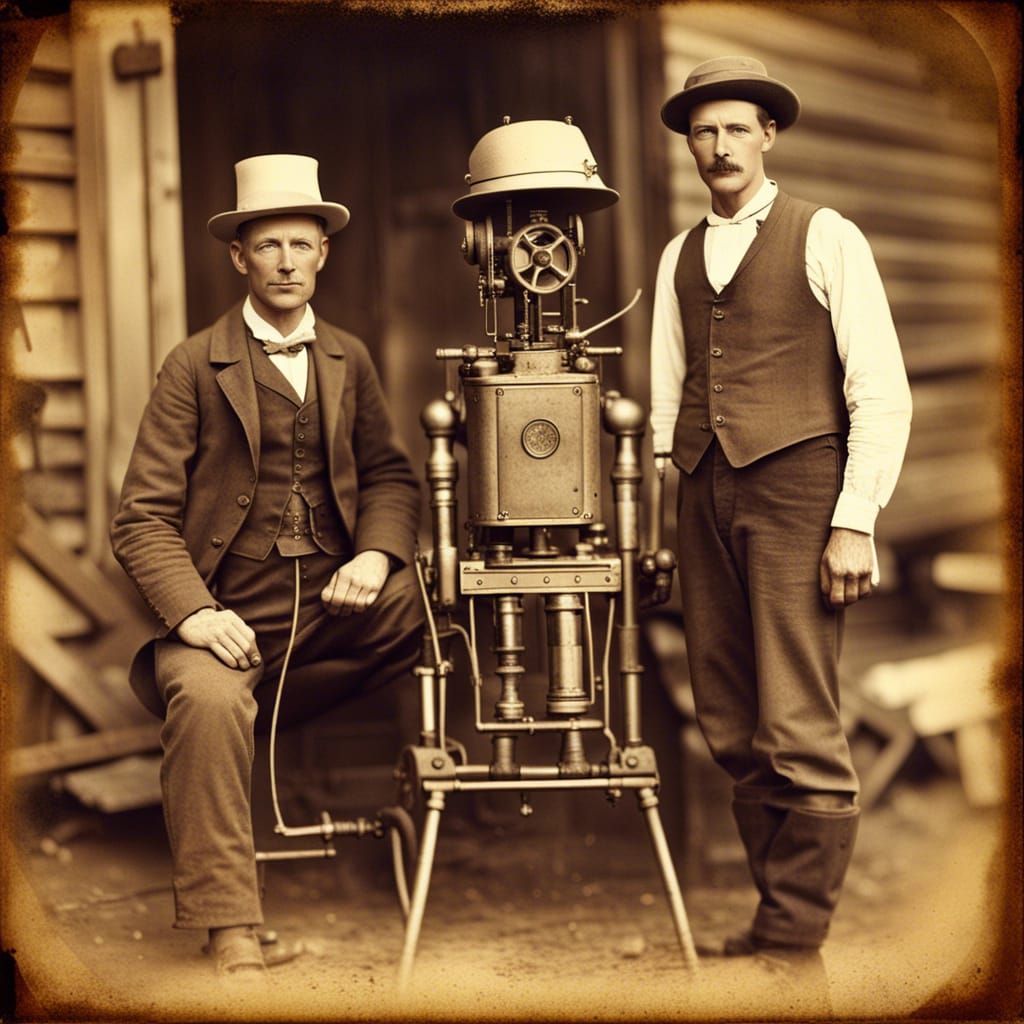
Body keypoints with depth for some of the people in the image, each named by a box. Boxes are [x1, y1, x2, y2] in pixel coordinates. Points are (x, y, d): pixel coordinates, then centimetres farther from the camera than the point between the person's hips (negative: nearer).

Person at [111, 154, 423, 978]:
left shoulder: (349, 360, 16)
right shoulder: (195, 368, 2)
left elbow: (391, 477, 14)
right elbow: (143, 518, -4)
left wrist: (376, 554, -10)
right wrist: (193, 611, -22)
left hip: (332, 602, 4)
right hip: (230, 611, -4)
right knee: (209, 700, -34)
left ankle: (256, 709, -5)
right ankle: (231, 939, -27)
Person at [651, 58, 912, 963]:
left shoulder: (825, 239, 2)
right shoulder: (679, 257, 18)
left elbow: (882, 390, -3)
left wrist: (856, 522, -10)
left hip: (794, 493, -5)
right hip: (705, 498, 5)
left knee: (798, 734, -9)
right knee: (732, 731, 6)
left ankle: (795, 935, -1)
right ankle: (778, 906, 16)